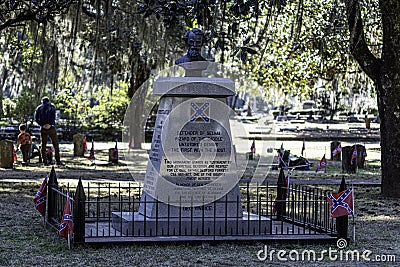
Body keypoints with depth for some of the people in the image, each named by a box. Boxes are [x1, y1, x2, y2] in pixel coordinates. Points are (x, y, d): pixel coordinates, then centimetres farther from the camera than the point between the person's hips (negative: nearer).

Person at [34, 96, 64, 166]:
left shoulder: (39, 108, 11)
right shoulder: (52, 106, 4)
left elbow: (36, 118, -1)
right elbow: (53, 116, -13)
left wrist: (42, 125, -7)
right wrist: (50, 124, -17)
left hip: (43, 128, 2)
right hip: (51, 127, -2)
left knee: (43, 144, 8)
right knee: (55, 144, 2)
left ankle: (45, 161, 4)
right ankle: (58, 160, -4)